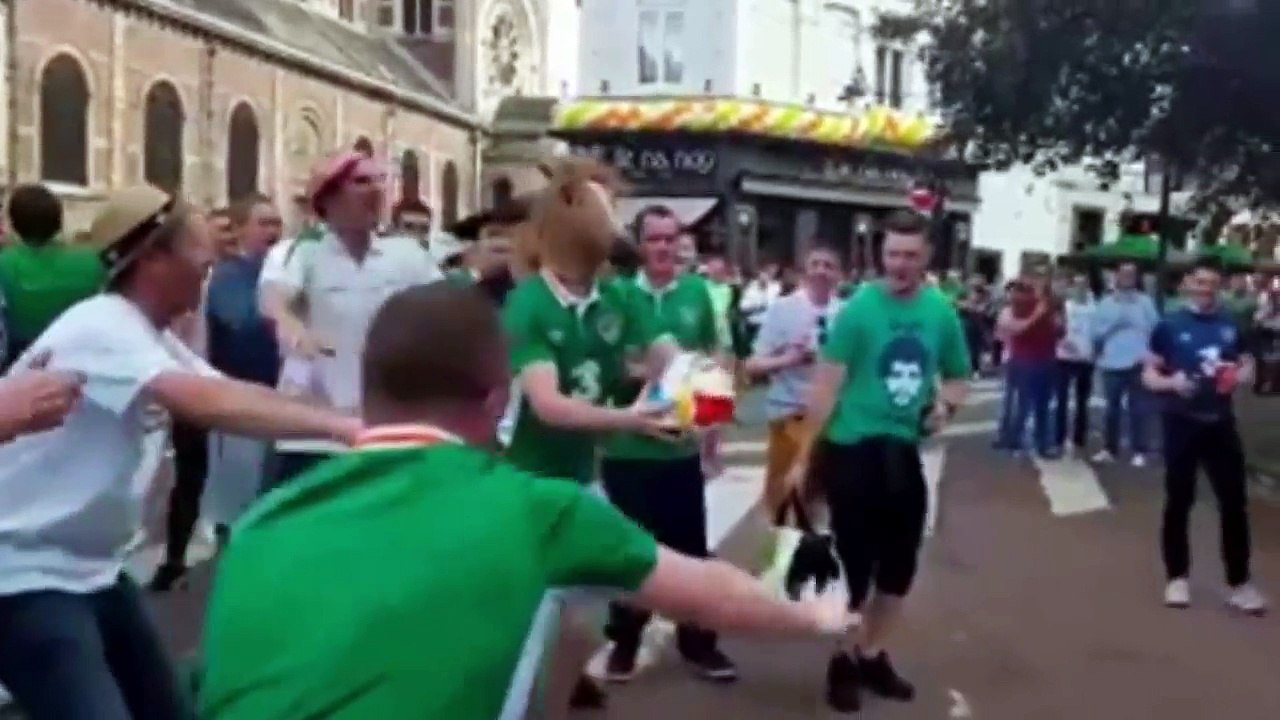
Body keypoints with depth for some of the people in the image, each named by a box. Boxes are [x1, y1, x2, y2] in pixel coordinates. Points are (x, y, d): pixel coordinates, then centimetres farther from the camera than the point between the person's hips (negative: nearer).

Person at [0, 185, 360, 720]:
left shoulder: (148, 336, 8)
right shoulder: (100, 327, -22)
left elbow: (229, 394, 2)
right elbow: (205, 402, -36)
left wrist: (342, 421, -11)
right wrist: (340, 427, -37)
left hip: (88, 566, 10)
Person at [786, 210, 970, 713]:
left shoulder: (941, 312, 0)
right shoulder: (858, 308, -13)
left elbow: (957, 375, 15)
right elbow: (826, 385, -12)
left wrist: (946, 405, -8)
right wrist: (804, 457, -13)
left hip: (904, 452, 5)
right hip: (851, 450, -5)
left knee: (899, 563, 14)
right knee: (855, 561, 4)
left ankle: (872, 655, 34)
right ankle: (844, 659, 25)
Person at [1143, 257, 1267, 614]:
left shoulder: (1232, 324, 5)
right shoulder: (1170, 325, -3)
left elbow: (1247, 365, 14)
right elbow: (1148, 374, 0)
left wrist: (1238, 376, -9)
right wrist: (1171, 383, -20)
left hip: (1221, 423, 2)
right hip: (1181, 423, -2)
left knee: (1235, 502, 2)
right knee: (1178, 501, 5)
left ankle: (1239, 582, 12)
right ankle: (1177, 577, 19)